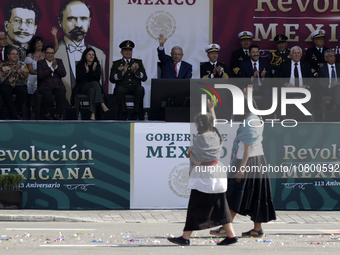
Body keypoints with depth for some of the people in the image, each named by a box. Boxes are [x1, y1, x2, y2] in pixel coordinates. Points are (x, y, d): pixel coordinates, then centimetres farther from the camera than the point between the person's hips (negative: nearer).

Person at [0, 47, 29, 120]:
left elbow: (25, 77, 3)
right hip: (7, 85, -1)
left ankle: (12, 115, -27)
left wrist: (18, 70, -10)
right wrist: (10, 71, -12)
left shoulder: (22, 65, 15)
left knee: (23, 92, -34)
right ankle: (15, 115, -37)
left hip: (19, 84, 1)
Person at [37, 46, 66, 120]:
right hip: (45, 86, -2)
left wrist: (56, 67, -9)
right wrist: (51, 68, -9)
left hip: (58, 85, 2)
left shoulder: (59, 61, 18)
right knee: (47, 95, -36)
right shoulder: (40, 63, 10)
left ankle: (57, 114, -14)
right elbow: (40, 75, -6)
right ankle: (47, 114, -11)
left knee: (61, 95, -32)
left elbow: (63, 74, 5)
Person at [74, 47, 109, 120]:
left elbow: (98, 79, -1)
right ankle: (102, 105, -49)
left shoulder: (97, 65, 9)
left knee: (92, 90, -36)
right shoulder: (80, 65, 3)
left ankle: (93, 114, -51)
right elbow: (79, 79, -7)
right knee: (95, 83, -34)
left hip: (93, 87, 2)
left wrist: (94, 70, -17)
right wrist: (86, 72, -20)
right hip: (83, 87, -2)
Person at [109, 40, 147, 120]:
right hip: (123, 87, -1)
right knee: (119, 89, -37)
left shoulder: (138, 62, 21)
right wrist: (123, 72, -10)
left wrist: (135, 71, -7)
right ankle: (124, 113, -28)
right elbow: (112, 79, 4)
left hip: (135, 87, 1)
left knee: (140, 89, -35)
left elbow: (144, 78, 10)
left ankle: (136, 113, -28)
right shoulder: (116, 63, 17)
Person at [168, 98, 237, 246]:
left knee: (195, 207, -1)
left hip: (203, 176, -7)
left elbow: (196, 161, -19)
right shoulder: (215, 135, 4)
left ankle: (185, 238, 4)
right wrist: (211, 109, 37)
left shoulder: (199, 140, -17)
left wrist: (189, 152, -1)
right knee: (220, 207, 11)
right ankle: (231, 235, 8)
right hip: (217, 175, 7)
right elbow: (214, 123, 27)